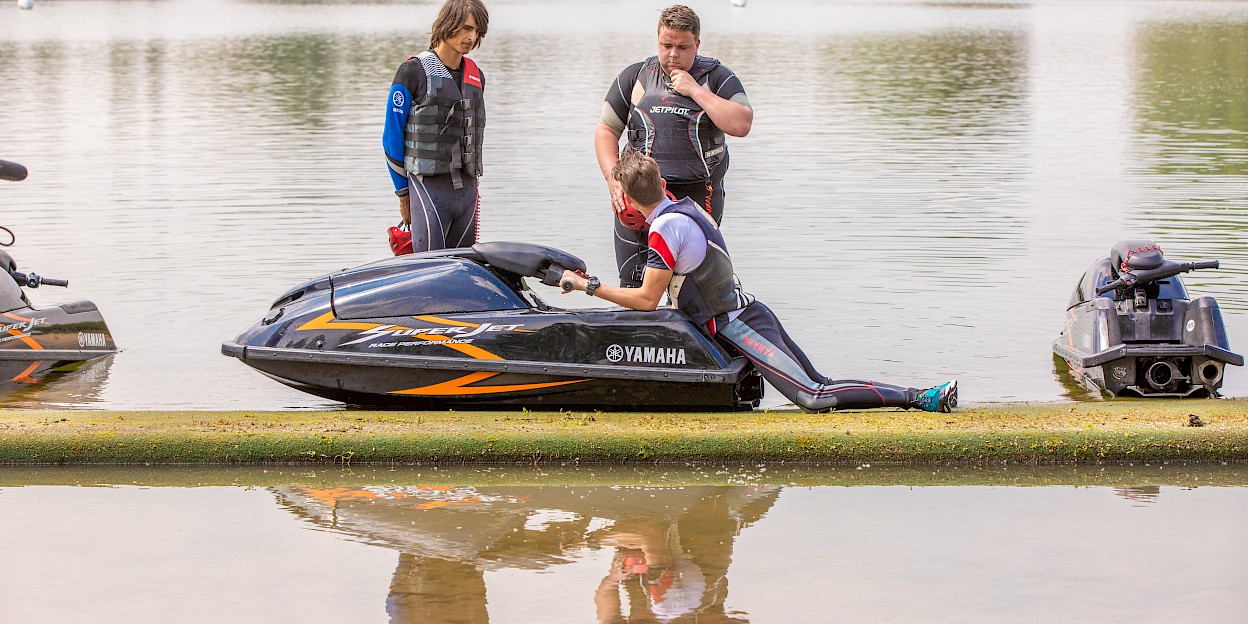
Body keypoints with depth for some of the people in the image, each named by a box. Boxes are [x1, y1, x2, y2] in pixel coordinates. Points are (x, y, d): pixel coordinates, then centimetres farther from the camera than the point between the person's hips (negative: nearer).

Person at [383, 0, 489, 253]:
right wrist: (403, 192, -2)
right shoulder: (413, 72, -5)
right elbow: (392, 137, -3)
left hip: (468, 189, 6)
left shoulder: (476, 76, 14)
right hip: (428, 187, -6)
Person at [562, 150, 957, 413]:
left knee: (814, 397, -18)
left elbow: (647, 300, -11)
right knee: (819, 388, 7)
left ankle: (918, 398, -24)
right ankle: (917, 395, 0)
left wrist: (589, 286, -3)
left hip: (737, 328, -9)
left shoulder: (665, 228, -14)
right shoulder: (687, 208, 14)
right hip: (751, 311, 9)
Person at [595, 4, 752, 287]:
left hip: (699, 195, -2)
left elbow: (741, 125, -11)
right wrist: (613, 179, -3)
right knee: (633, 284, -3)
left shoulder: (717, 78, 5)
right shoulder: (635, 76, 11)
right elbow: (606, 130, 12)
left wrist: (695, 91, -11)